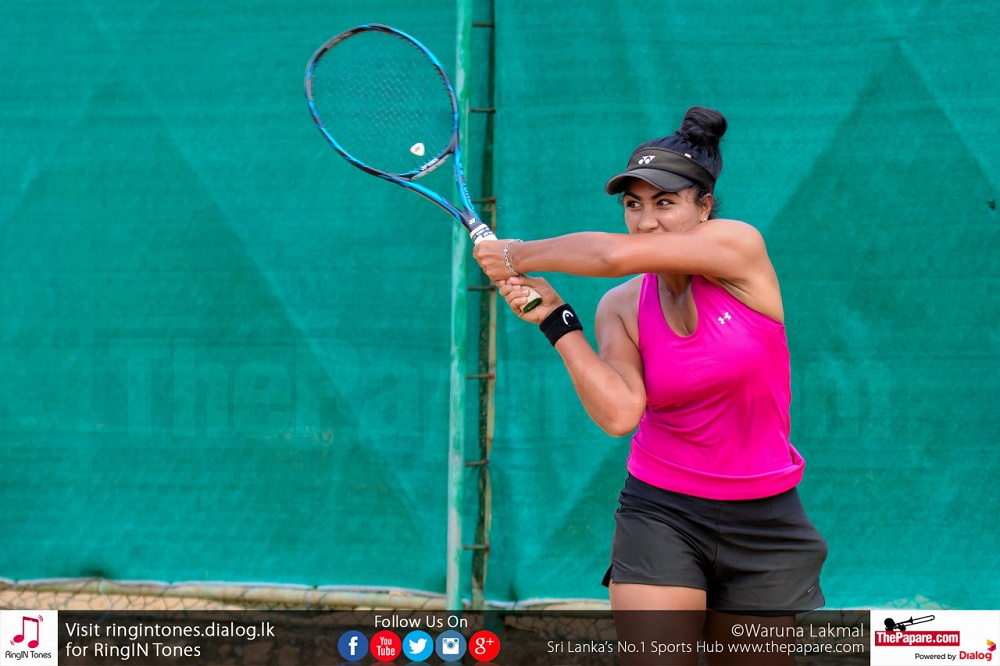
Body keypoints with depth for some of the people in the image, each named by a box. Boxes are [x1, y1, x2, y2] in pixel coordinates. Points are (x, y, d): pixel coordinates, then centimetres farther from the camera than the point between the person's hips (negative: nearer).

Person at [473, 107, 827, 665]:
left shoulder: (739, 247, -10)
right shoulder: (621, 309, -1)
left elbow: (613, 255, -21)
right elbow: (618, 415, -17)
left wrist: (520, 254, -8)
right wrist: (555, 318, -15)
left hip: (763, 521, -1)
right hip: (661, 514, 1)